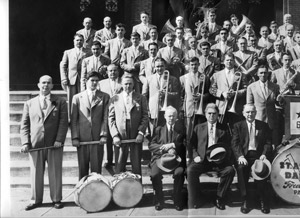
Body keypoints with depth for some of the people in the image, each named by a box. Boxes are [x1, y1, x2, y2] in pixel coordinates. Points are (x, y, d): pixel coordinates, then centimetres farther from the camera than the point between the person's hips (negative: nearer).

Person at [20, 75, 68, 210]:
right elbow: (24, 125, 8)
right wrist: (25, 142, -4)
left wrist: (59, 140, -11)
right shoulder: (29, 104, 12)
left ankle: (56, 199, 16)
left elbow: (63, 123, 0)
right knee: (36, 174, 6)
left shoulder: (60, 102, 8)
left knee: (55, 173, 4)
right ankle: (36, 200, 19)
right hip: (35, 145, 1)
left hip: (54, 144, -1)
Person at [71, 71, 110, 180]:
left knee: (96, 168, 0)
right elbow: (73, 120, 6)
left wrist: (103, 135, -6)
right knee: (82, 168, 5)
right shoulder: (77, 97, 9)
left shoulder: (104, 97, 9)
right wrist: (74, 137, -2)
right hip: (82, 139, 1)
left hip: (97, 138, 0)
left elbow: (105, 118, 4)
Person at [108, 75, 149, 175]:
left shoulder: (141, 99, 8)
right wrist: (115, 136, -6)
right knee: (119, 166, 3)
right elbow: (111, 119, 5)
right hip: (120, 137, 0)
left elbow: (145, 117, 4)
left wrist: (141, 133, -9)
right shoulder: (114, 99, 8)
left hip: (136, 137, 0)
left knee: (136, 166, 4)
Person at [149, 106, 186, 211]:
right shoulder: (159, 129, 17)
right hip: (160, 158, 1)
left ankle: (177, 200, -12)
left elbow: (185, 145, 5)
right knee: (155, 174, -29)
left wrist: (173, 145, -10)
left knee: (179, 173, -32)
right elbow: (151, 146, 8)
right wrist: (164, 147, -8)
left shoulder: (181, 129, 15)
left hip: (176, 158, -1)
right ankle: (159, 200, -8)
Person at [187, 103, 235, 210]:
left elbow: (228, 147, 11)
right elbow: (192, 144, 13)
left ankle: (219, 198, -9)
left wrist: (224, 156, -9)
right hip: (202, 159, 0)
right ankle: (194, 203, -15)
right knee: (190, 170, -29)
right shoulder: (198, 128, 17)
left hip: (219, 160, 0)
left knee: (230, 170, -29)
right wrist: (195, 156, -5)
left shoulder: (224, 129, 15)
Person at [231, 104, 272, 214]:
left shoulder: (263, 126, 15)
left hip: (258, 155, 0)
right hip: (244, 155, 0)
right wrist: (240, 156, -17)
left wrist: (264, 154, -12)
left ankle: (264, 201, -12)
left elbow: (268, 143, 8)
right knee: (241, 168, -32)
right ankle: (245, 200, -19)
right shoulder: (238, 126, 12)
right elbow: (235, 144, 1)